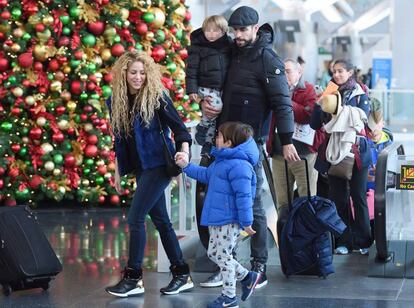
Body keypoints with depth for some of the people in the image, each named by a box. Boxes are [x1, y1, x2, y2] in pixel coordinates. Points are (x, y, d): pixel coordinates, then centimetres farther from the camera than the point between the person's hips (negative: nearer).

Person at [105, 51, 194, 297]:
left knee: (135, 218, -10)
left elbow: (179, 128, -10)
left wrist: (184, 152, -26)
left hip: (158, 164, -6)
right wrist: (118, 171, 16)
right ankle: (182, 275, 19)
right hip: (141, 167, 6)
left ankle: (134, 278, 0)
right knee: (160, 220, 10)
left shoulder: (156, 97, -10)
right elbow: (119, 139, 15)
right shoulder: (116, 101, 6)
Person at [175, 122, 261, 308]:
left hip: (229, 221, -11)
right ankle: (247, 277, 29)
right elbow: (206, 175, 30)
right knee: (213, 254, 18)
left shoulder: (238, 165, -22)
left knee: (223, 256, -2)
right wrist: (186, 166, 26)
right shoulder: (221, 161, 11)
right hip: (217, 219, 11)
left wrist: (246, 222, -23)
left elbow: (243, 196, -24)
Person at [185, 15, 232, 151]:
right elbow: (191, 69, -7)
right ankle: (201, 130, -5)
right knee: (216, 107, -26)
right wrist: (192, 90, -14)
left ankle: (208, 143, 18)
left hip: (223, 88, 5)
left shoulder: (228, 46, 6)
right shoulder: (197, 47, -6)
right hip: (206, 87, -5)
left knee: (215, 119, 7)